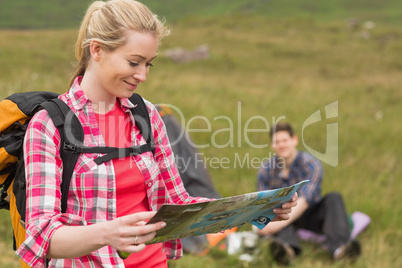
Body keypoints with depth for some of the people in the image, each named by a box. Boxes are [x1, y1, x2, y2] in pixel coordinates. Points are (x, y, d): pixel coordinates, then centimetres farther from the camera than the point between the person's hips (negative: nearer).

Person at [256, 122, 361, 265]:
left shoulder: (311, 165, -16)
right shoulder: (266, 170, -4)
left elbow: (304, 201, -27)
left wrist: (279, 223, -41)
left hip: (311, 216, -1)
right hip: (284, 217, 1)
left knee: (334, 198, -29)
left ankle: (339, 247, -53)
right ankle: (288, 247, -64)